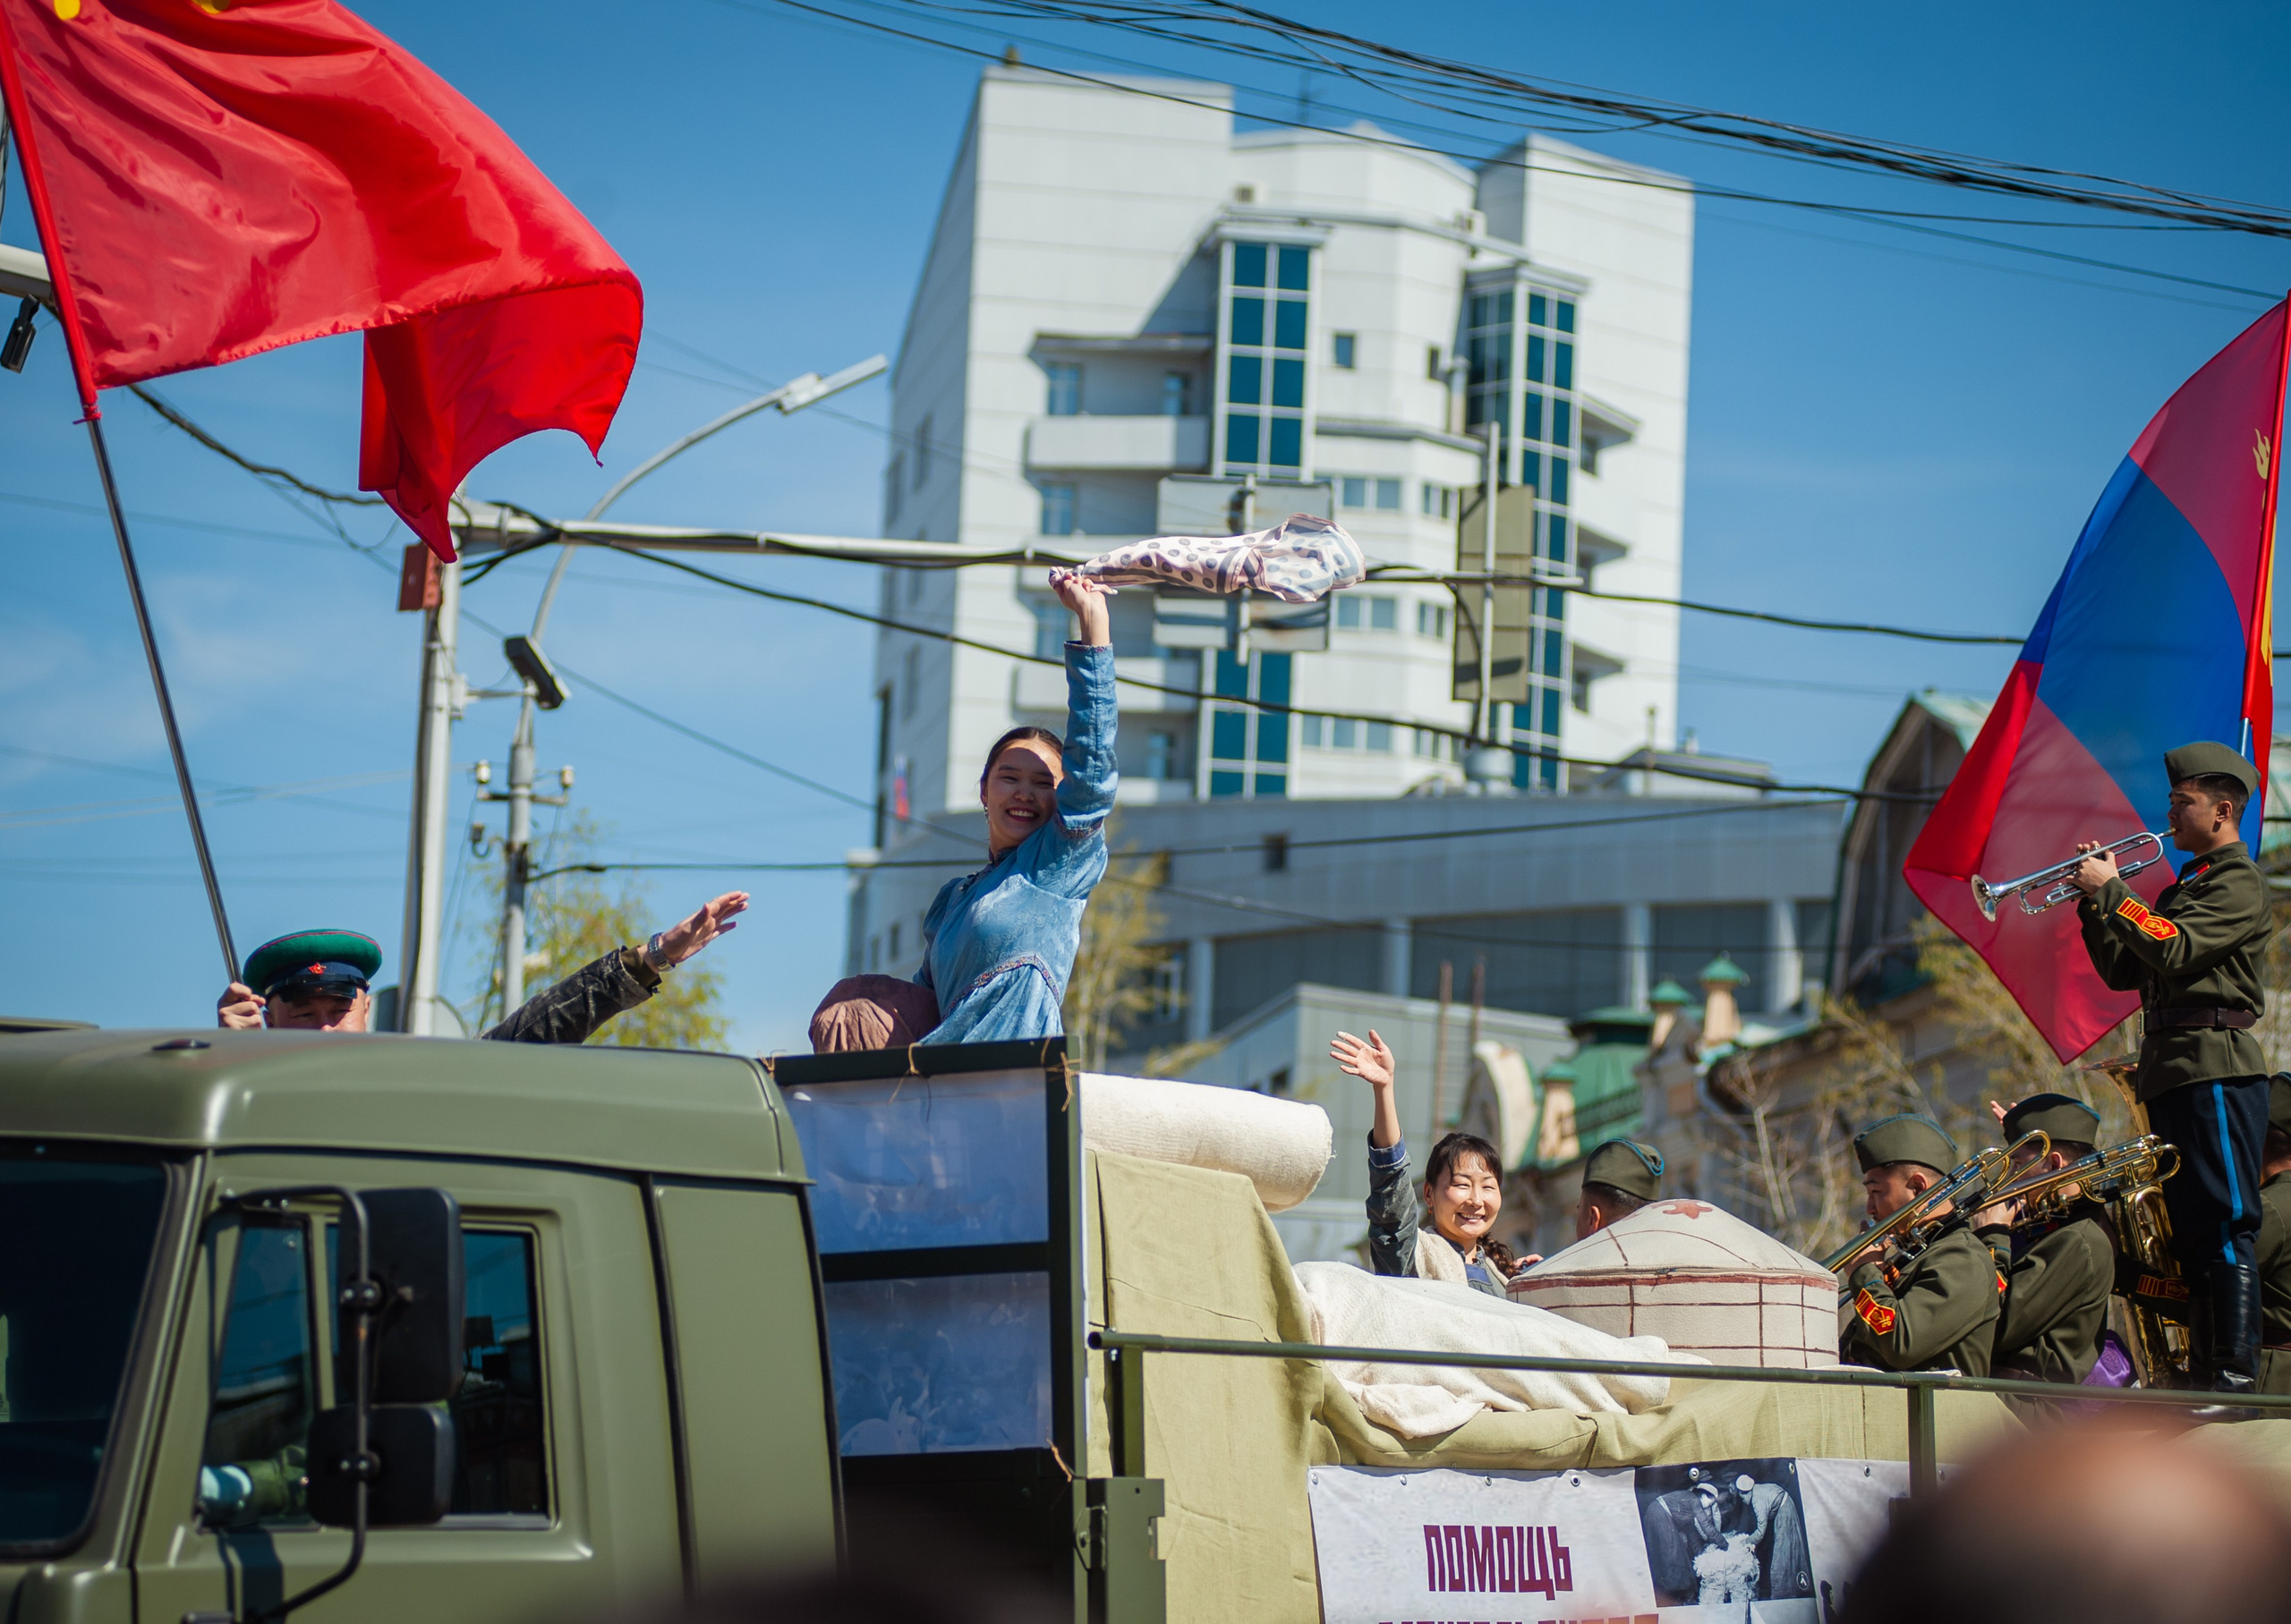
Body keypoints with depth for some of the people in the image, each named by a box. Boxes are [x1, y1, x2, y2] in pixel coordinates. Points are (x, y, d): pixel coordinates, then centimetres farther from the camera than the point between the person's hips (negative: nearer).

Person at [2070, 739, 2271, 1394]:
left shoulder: (2240, 882, -5)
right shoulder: (2186, 886, 24)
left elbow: (2173, 952, -19)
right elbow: (2123, 971, 20)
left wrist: (2112, 890, -12)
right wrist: (2093, 902, 8)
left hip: (2216, 1064, -10)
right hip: (2173, 1069, 10)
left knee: (2226, 1225, -13)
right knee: (2191, 1229, 9)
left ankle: (2238, 1375, -18)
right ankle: (2206, 1365, 11)